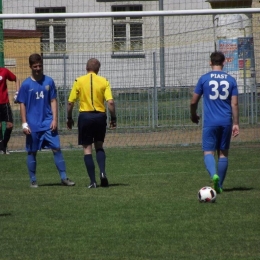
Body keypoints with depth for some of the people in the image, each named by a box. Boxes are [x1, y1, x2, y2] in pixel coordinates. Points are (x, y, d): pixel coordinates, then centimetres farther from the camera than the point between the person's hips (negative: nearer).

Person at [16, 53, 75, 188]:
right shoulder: (26, 84, -1)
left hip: (48, 123, 1)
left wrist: (54, 119, -3)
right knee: (32, 152, 5)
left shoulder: (49, 81, 4)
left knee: (56, 148, -5)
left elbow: (53, 101, 6)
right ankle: (33, 180, 14)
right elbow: (22, 104, 1)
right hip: (33, 125, -1)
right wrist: (24, 124, -5)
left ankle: (64, 178, -2)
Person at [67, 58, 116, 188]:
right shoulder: (104, 82, 1)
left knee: (87, 149, 5)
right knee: (99, 146, 19)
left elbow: (70, 102, -1)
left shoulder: (79, 81, 0)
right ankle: (102, 172, -5)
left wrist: (69, 118, 12)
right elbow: (110, 102, -8)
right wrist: (113, 119, 3)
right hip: (100, 116, 1)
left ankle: (93, 181, -1)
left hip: (85, 116, -1)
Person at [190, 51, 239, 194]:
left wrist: (193, 115, 22)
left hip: (210, 122, -2)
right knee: (223, 153, 11)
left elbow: (193, 101, 4)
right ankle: (219, 185, 13)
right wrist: (236, 123, 5)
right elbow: (234, 104, 1)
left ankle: (214, 175, -30)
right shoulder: (230, 80, 5)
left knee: (209, 152, -2)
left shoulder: (204, 79, 0)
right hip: (226, 122, 2)